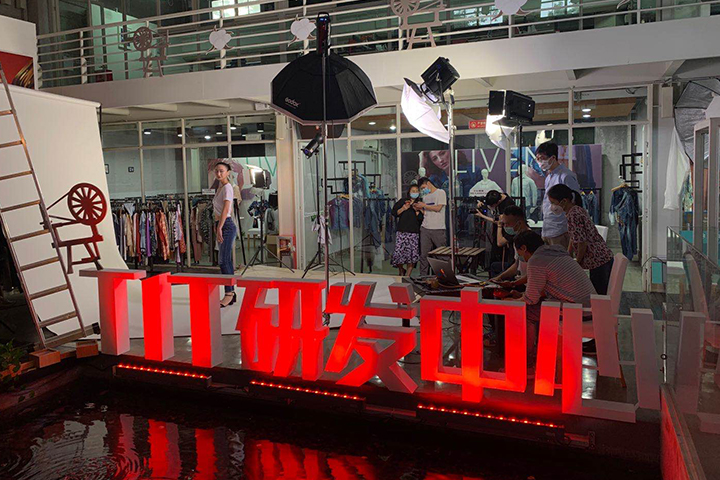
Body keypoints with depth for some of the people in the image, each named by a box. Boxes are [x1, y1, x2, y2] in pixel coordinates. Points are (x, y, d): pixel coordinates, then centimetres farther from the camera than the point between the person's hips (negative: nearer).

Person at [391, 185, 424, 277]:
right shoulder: (402, 201, 11)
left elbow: (421, 219, 5)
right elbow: (394, 212, 6)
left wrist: (416, 210, -8)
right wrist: (403, 208, -7)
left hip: (414, 232, 1)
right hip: (402, 231, -1)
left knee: (412, 255, -4)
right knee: (399, 252, -11)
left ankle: (407, 275, 9)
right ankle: (401, 271, 17)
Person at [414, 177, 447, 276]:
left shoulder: (440, 193, 0)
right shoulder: (425, 196, 20)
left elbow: (438, 208, -11)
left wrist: (423, 205, -4)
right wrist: (419, 208, 4)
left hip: (438, 229, -5)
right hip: (425, 228, 6)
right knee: (424, 254, 1)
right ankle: (423, 276, 5)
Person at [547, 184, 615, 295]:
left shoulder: (573, 215, -19)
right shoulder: (577, 209, 12)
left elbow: (582, 243, -20)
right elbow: (573, 238, 20)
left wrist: (577, 263, -6)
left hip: (598, 261, -10)